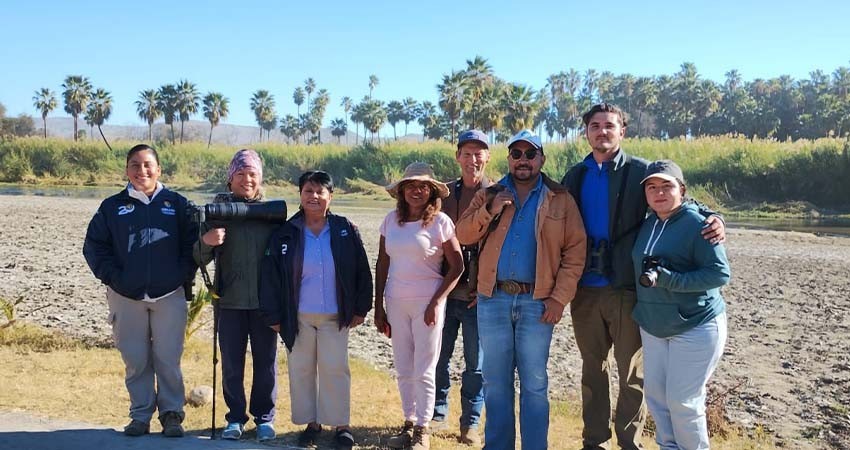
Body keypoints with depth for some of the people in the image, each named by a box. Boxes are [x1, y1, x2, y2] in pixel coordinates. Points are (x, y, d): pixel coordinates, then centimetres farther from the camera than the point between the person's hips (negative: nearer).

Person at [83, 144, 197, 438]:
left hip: (169, 295, -1)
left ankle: (172, 414, 13)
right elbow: (94, 246, 7)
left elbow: (192, 242, 4)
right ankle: (140, 415, 18)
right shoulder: (112, 207, 7)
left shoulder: (177, 204, 5)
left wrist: (183, 275, -6)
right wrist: (112, 277, -3)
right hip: (126, 297, 1)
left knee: (168, 359, 0)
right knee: (135, 360, 5)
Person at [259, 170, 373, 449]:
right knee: (301, 370, 8)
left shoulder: (346, 231, -3)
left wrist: (360, 309, 0)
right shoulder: (286, 234, -2)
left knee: (335, 369, 2)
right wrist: (273, 316, -2)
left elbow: (362, 271, 2)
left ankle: (341, 424, 15)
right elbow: (271, 276, 0)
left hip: (335, 316, -1)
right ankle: (311, 423, 22)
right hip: (298, 317, 1)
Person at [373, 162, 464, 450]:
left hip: (427, 302, -4)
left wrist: (436, 302, -13)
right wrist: (378, 307, 6)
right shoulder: (392, 219, 4)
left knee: (423, 371, 3)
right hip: (395, 302, 4)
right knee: (403, 369, 12)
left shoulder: (440, 221, -8)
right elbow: (382, 264, 8)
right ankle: (409, 423, 26)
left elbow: (457, 266, -6)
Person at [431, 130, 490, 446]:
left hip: (478, 295, -3)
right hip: (444, 291, 3)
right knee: (438, 357, 11)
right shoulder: (445, 194, 7)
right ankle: (437, 414, 28)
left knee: (475, 363, 7)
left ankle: (470, 423, 20)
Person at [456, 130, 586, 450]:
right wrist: (489, 212, -13)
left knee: (534, 383, 5)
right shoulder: (488, 196, 10)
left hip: (537, 301, -2)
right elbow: (463, 236, 2)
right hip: (493, 300, 2)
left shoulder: (560, 200, 3)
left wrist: (560, 297, -9)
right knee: (495, 381, 11)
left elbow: (575, 251, -2)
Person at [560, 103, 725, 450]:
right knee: (592, 369, 14)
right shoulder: (575, 176, 8)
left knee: (631, 374, 8)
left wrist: (712, 219, -26)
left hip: (627, 289, -3)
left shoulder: (641, 172, -1)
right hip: (585, 290, 3)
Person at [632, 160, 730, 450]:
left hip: (695, 326, -7)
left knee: (682, 400, -3)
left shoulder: (697, 223, -14)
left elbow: (720, 273, -20)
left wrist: (667, 279, -26)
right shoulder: (647, 225, 7)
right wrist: (648, 276, 0)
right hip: (653, 325, 7)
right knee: (656, 394, 10)